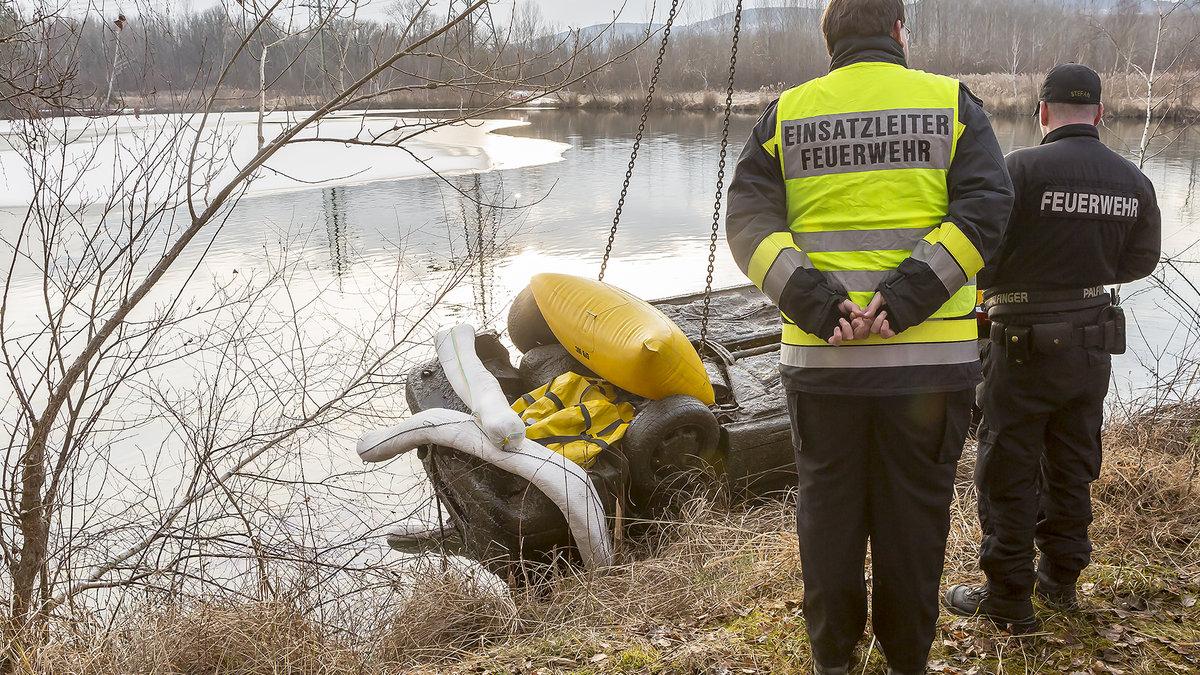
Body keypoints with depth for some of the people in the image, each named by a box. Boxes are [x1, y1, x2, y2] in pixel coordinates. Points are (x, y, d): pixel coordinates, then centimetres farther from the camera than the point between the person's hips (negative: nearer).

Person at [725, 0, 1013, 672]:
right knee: (914, 515, 13)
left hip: (819, 353, 1)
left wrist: (808, 298, -13)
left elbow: (748, 217, -4)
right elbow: (985, 207, -9)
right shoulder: (953, 103, 4)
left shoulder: (788, 113, 7)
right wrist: (908, 295, -16)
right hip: (930, 356, -1)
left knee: (829, 509, 16)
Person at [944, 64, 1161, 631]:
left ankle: (1008, 597, 13)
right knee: (1072, 467, 19)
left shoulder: (1020, 169, -19)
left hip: (1025, 343, -6)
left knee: (1008, 472, 5)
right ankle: (1061, 578, 32)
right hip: (1094, 342, 6)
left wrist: (995, 286, 3)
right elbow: (1141, 260, 12)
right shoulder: (1134, 181, -1)